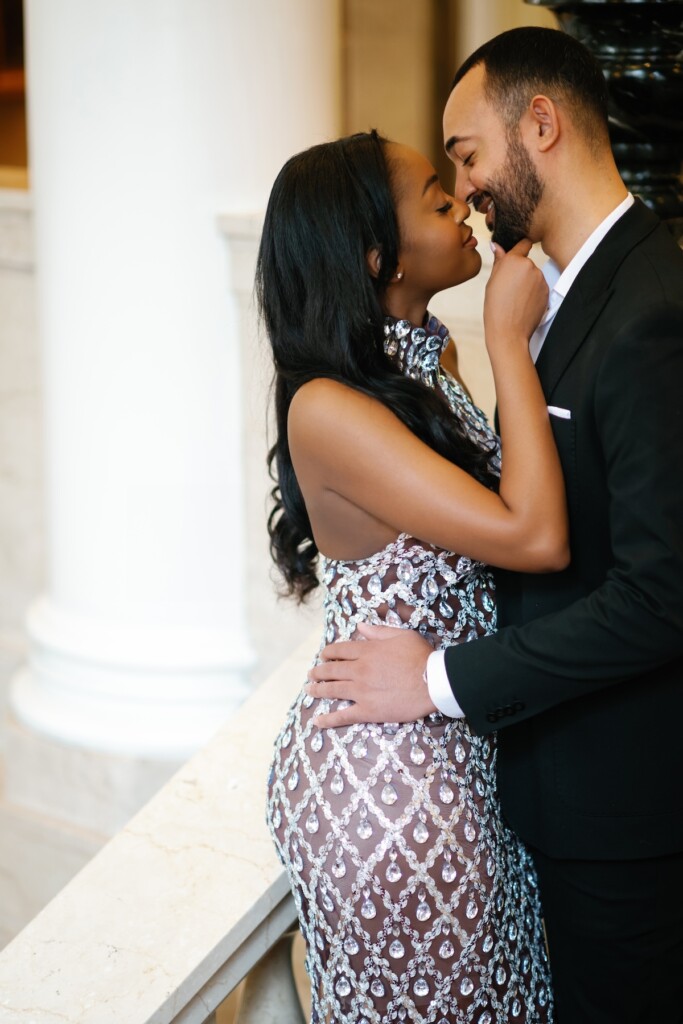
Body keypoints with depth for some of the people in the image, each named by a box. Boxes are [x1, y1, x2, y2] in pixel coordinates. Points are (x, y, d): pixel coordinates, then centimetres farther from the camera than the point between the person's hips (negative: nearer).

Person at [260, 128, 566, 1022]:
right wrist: (510, 343, -22)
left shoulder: (422, 362, 4)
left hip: (458, 745, 9)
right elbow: (535, 537, -29)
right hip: (387, 772, -8)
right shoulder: (327, 409, -25)